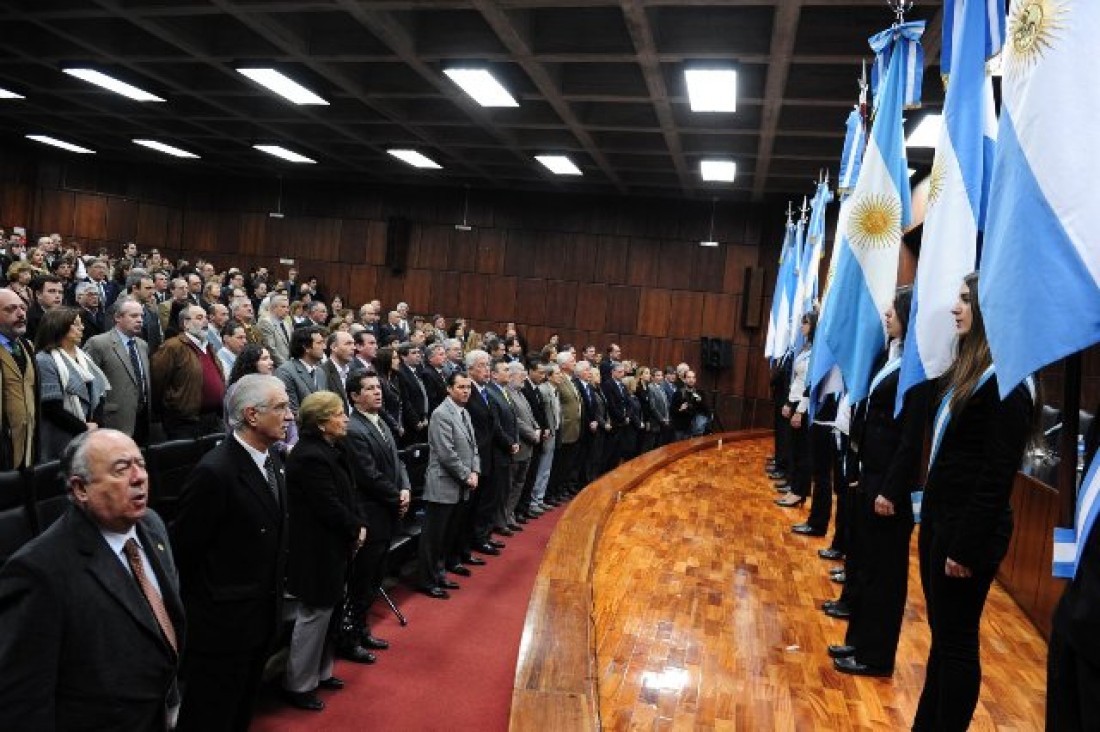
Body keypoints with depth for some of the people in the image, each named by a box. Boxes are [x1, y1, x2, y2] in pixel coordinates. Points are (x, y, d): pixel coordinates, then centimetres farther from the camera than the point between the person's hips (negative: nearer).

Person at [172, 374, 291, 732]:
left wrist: (276, 593, 13)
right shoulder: (215, 472, -24)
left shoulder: (272, 460, 3)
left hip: (263, 617, 8)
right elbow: (184, 550, -17)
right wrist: (197, 609, -7)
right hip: (223, 621, -8)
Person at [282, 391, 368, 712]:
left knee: (325, 611, 20)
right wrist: (356, 529, -11)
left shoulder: (333, 449, 6)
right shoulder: (310, 457, -25)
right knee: (314, 614, 3)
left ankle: (320, 672, 35)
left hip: (330, 546, 10)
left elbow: (347, 493, 9)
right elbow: (330, 507, -25)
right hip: (317, 550, -10)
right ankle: (298, 685, 18)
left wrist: (359, 524, -3)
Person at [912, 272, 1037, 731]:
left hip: (967, 529, -9)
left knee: (956, 640, 4)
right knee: (942, 633, 17)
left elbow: (998, 475, -19)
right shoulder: (967, 371, 12)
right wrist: (932, 522, 15)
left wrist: (967, 545, -18)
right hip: (940, 519, 9)